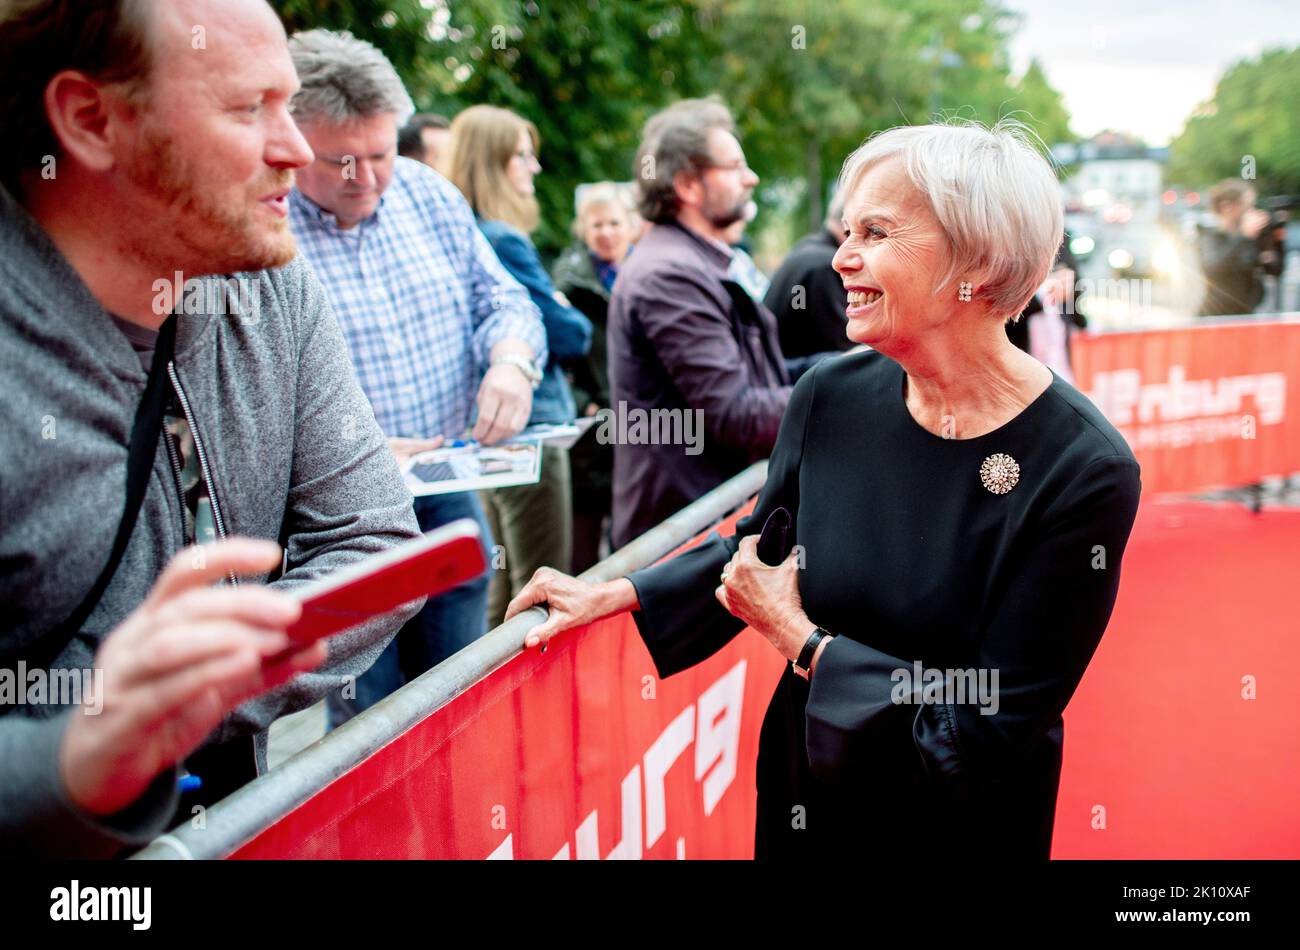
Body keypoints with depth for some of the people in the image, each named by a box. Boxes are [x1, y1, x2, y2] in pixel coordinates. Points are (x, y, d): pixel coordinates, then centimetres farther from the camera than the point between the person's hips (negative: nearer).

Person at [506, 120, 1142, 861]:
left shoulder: (1084, 470, -25)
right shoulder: (831, 395, -11)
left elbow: (991, 730, -23)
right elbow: (761, 546, 7)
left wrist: (799, 639, -19)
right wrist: (619, 595, -2)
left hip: (960, 825, -3)